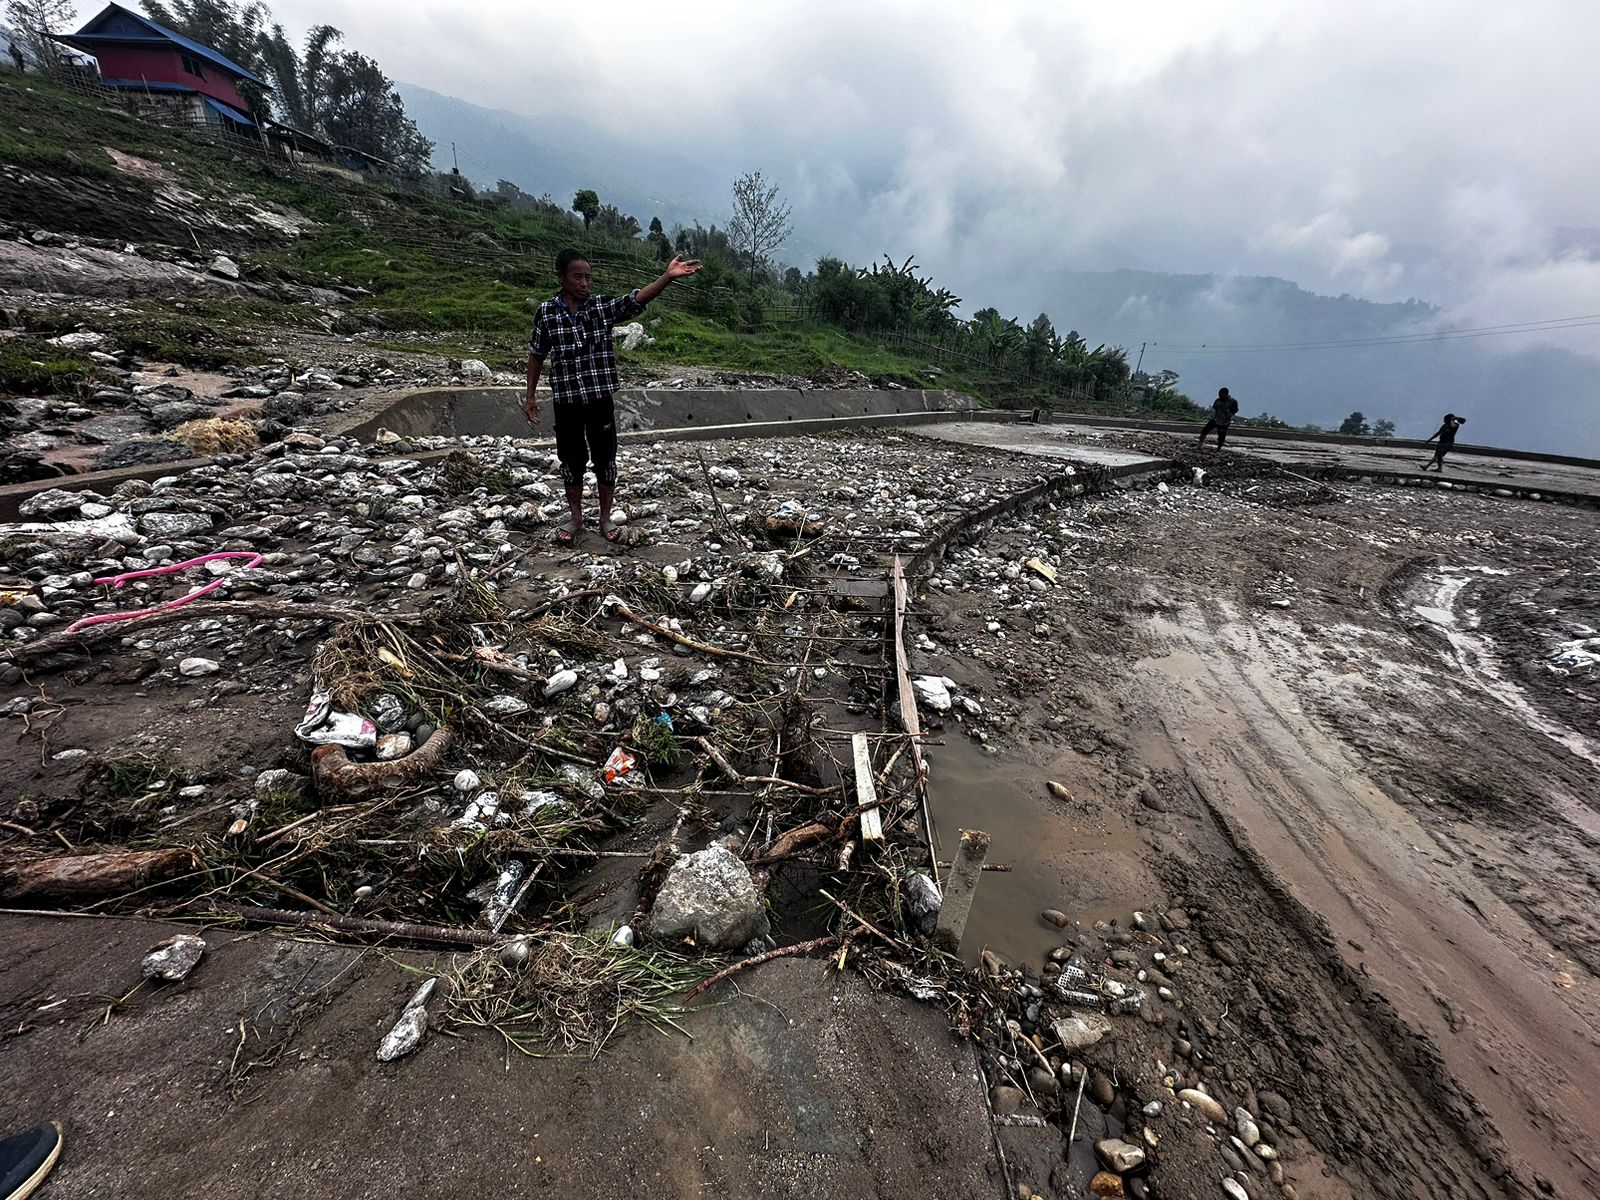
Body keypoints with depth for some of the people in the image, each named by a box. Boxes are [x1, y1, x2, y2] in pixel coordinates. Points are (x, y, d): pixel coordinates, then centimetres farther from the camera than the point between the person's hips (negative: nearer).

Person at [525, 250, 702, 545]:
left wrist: (668, 276, -32)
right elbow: (537, 355, 9)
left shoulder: (603, 307, -2)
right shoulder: (546, 311, 0)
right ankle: (576, 518, 27)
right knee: (572, 461, 10)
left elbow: (637, 298, -17)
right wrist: (530, 396, 10)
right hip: (565, 402, 0)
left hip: (601, 400, 0)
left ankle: (605, 518, 23)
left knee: (605, 459, 7)